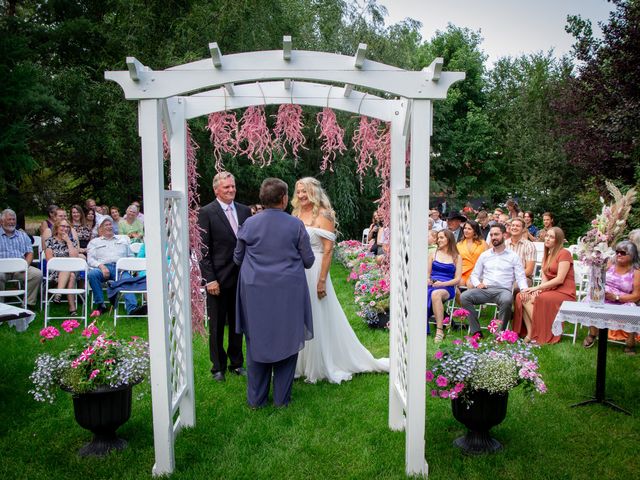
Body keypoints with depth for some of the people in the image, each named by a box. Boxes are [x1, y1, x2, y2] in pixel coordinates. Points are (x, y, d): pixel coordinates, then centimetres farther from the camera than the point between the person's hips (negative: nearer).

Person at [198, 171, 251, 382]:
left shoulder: (245, 210, 6)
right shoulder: (206, 212, -7)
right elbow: (203, 249, -9)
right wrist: (210, 279, -14)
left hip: (241, 277, 4)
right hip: (218, 278, -4)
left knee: (237, 323, 16)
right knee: (217, 325, 9)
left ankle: (236, 363, 31)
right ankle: (218, 366, 24)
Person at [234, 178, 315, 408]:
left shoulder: (249, 224, -3)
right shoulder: (296, 225, -7)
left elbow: (238, 258, 8)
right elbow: (308, 261, 1)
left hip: (255, 292, 2)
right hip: (288, 293, -1)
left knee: (257, 342, 12)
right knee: (286, 341, 11)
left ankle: (256, 398, 22)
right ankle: (282, 398, 20)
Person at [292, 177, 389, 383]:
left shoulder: (323, 215, -9)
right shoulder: (296, 215, 10)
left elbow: (328, 250, -14)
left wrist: (322, 280, -19)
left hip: (314, 272, -6)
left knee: (318, 319, 3)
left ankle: (326, 366, 20)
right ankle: (300, 364, 29)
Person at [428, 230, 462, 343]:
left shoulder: (457, 257, 13)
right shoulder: (433, 254, 22)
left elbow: (457, 279, 5)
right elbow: (427, 273, 20)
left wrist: (442, 283, -12)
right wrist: (427, 280, -4)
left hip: (447, 288, -2)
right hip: (431, 285, 2)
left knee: (435, 294, -40)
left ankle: (439, 331, -38)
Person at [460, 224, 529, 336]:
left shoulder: (513, 256, 11)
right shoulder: (484, 255, 19)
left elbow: (520, 277, 3)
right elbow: (474, 274, 20)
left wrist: (524, 289, -18)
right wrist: (477, 284, -3)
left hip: (503, 290, -2)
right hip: (484, 290, 3)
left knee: (507, 300, -39)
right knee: (464, 297, -26)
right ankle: (476, 332, -21)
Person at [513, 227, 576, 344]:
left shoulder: (564, 253, -6)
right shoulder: (547, 255, 20)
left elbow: (560, 279, -15)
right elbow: (545, 278, 9)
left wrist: (537, 288, -17)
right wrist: (538, 289, -13)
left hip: (564, 293, -8)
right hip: (550, 290, 8)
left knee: (540, 299, -34)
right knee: (522, 297, -16)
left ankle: (539, 336, -21)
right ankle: (530, 333, -25)